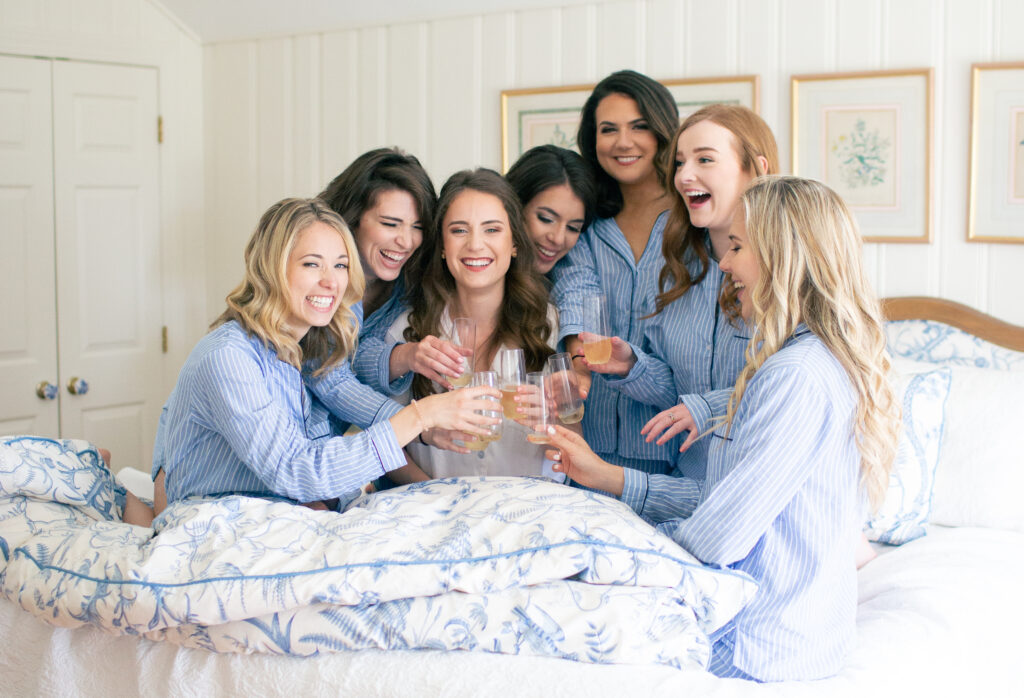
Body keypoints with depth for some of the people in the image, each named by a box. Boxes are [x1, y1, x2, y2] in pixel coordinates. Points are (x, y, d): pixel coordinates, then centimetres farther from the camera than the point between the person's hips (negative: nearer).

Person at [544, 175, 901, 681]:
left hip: (758, 648, -9)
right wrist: (607, 477, 9)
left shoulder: (797, 378, -23)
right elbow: (723, 498, 11)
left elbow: (718, 538, -23)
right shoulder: (828, 364, 10)